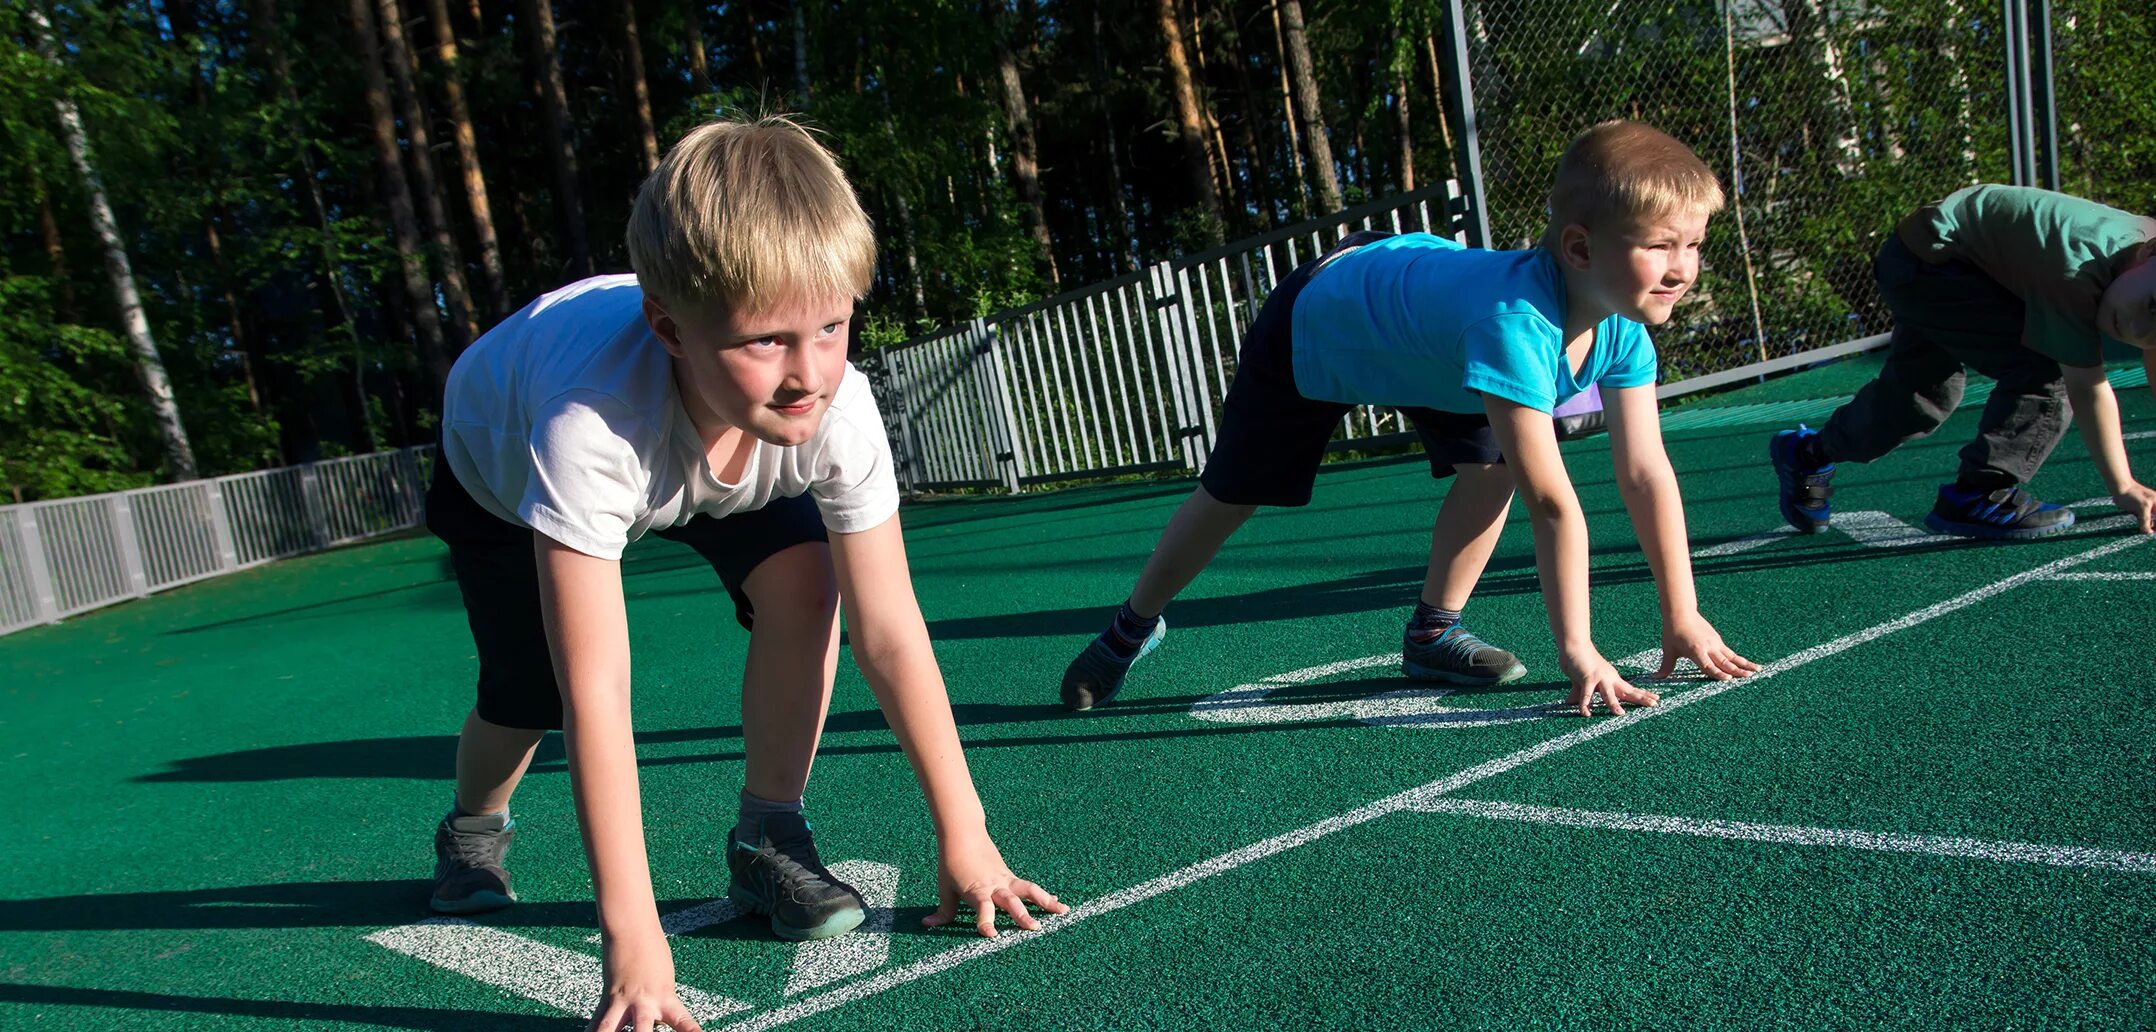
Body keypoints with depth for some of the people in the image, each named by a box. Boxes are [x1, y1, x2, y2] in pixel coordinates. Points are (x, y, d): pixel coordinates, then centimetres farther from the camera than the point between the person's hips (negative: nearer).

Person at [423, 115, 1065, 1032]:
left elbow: (888, 631, -31)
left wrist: (962, 834, -28)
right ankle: (472, 834, 33)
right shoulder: (589, 424, -48)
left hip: (703, 467, 2)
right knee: (527, 702, -4)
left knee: (802, 579, -22)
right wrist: (633, 941, -46)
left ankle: (768, 838, -3)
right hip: (500, 463, -2)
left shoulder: (837, 409, -38)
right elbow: (595, 692, -47)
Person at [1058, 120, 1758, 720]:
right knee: (1227, 500, 7)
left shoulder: (1625, 323, -23)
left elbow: (1646, 473, -20)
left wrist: (1682, 618, -20)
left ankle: (1432, 634, 5)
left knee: (1493, 461, -15)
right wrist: (1576, 650, -41)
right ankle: (1134, 626, 32)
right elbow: (1553, 504, -45)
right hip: (1311, 327, -6)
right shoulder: (1516, 321, -46)